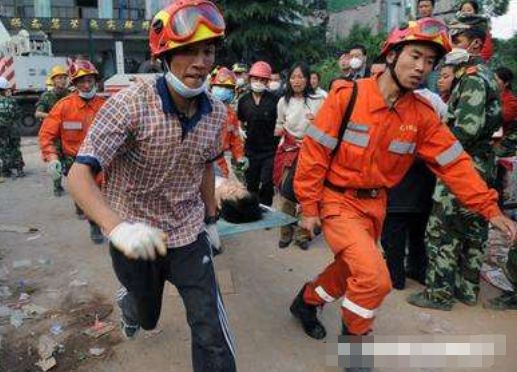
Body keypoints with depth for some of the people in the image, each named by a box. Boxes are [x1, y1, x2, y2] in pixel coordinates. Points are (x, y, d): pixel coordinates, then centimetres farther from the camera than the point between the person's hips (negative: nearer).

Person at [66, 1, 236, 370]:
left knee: (212, 331, -5)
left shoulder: (217, 112, -8)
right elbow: (79, 175, -28)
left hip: (189, 235, 2)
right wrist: (118, 228, -44)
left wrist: (211, 218, 14)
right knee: (148, 318, 24)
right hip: (136, 238, -2)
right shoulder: (131, 104, -23)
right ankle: (128, 300, 61)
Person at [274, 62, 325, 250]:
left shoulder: (318, 101, -3)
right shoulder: (283, 101, 5)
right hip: (288, 150, 2)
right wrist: (279, 130, -3)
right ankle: (286, 232, 19)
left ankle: (302, 233, 15)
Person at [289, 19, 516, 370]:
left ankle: (307, 301, 50)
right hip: (337, 199, -5)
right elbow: (314, 151, -14)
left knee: (351, 270, 20)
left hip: (374, 203, 6)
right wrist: (309, 207, -12)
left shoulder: (423, 114, -4)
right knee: (374, 278, -16)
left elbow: (454, 162, -1)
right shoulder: (347, 95, -17)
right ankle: (355, 338, 13)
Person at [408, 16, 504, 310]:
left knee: (441, 230, -2)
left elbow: (466, 129, -25)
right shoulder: (487, 76, 16)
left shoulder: (472, 77, -14)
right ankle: (468, 288, 27)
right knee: (474, 230, 15)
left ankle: (439, 293, 7)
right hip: (484, 167, 10)